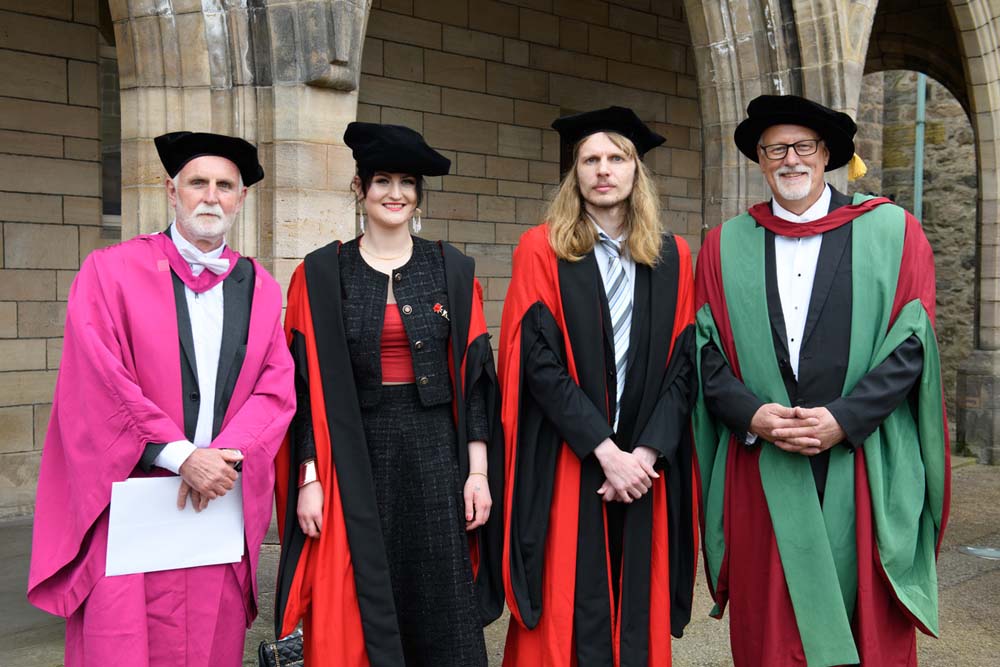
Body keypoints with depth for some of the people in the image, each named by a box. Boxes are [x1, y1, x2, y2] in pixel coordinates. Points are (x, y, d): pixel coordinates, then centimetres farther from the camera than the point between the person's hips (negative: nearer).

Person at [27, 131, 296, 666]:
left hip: (221, 504, 3)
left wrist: (221, 458, -13)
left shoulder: (260, 290, 10)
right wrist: (181, 456, -17)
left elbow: (277, 389, 2)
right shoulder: (110, 272, 0)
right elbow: (100, 381, -9)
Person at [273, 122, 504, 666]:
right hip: (354, 457, -1)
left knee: (441, 609, 4)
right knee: (355, 619, 4)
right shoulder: (321, 274, 1)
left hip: (435, 452, 1)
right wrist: (309, 478, -6)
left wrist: (478, 470, -2)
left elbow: (474, 376, 4)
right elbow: (307, 385, 0)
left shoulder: (453, 271, 5)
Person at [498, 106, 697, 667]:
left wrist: (647, 453, -10)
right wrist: (605, 451, -15)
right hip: (565, 466, -2)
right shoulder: (542, 251, -1)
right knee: (570, 615, 2)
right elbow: (540, 363, -9)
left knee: (638, 611, 10)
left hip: (645, 466, 3)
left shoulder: (672, 257, 8)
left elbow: (683, 365, 3)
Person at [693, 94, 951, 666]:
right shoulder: (726, 245, 8)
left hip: (864, 470, -1)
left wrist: (845, 418, -14)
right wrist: (751, 414, -13)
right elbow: (708, 352, 4)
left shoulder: (893, 232, 4)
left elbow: (913, 345, -3)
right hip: (761, 474, 1)